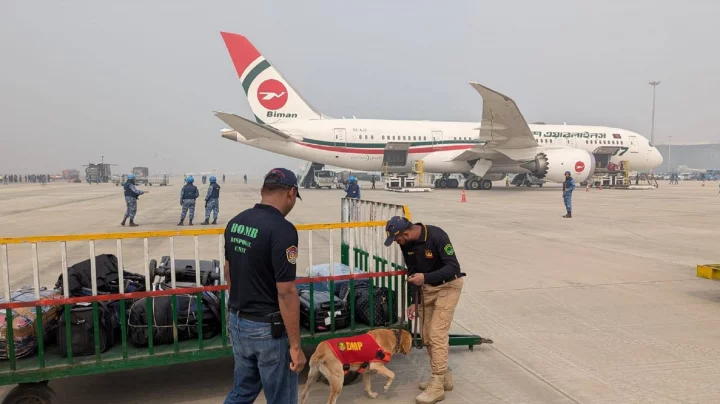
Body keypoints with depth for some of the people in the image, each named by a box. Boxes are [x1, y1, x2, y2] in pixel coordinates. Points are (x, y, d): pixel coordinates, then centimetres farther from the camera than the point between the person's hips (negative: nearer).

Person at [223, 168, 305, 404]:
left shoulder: (235, 223, 2)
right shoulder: (282, 229, -23)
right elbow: (286, 293, -23)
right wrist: (295, 346, -16)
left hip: (238, 322, 8)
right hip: (269, 328, -8)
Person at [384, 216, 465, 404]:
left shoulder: (437, 236, -29)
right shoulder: (406, 244, -8)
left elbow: (453, 267, -29)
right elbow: (412, 272, 2)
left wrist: (426, 277, -39)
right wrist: (414, 301, -1)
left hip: (448, 286, -7)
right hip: (427, 287, 7)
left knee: (437, 334, -12)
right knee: (427, 337, 9)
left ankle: (437, 386, -2)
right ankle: (444, 377, 26)